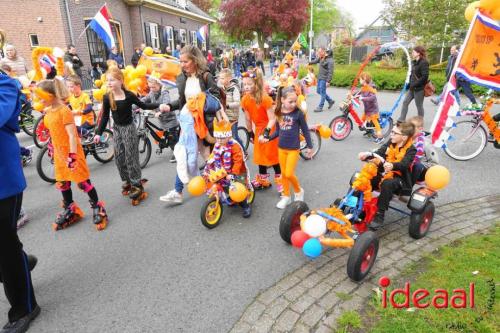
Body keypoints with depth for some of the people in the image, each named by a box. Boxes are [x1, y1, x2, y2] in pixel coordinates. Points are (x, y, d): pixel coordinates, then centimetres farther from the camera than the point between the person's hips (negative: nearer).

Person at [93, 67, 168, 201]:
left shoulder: (129, 95, -15)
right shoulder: (107, 97, -8)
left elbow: (143, 105, -2)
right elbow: (105, 116, 0)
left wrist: (159, 105, -14)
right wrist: (99, 133, -1)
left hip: (129, 128, -4)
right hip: (117, 129, 4)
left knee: (131, 157, -2)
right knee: (119, 157, 9)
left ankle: (137, 184, 9)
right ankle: (127, 181, 27)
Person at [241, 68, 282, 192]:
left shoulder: (265, 98, -26)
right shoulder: (245, 100, -9)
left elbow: (272, 118, -25)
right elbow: (248, 119, 2)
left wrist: (267, 130, -39)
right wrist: (251, 133, 10)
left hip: (270, 130, -6)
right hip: (258, 129, 6)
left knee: (273, 156, 1)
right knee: (261, 156, 15)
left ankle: (280, 181, 16)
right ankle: (263, 180, 31)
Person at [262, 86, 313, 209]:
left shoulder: (298, 113, -13)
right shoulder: (279, 112, -2)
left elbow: (305, 130, -5)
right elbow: (278, 131, 9)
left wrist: (309, 146, -1)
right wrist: (267, 138, -3)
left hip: (293, 148, -4)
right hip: (281, 147, 4)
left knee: (289, 174, -6)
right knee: (283, 174, 13)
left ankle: (299, 191, 22)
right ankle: (286, 196, 29)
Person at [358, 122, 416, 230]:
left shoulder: (411, 149, -8)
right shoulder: (390, 143, 10)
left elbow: (404, 164, -26)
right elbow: (379, 153, -1)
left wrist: (392, 165, -47)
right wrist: (367, 155, -22)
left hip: (400, 178, -6)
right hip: (385, 173, 6)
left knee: (387, 184, -38)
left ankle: (379, 216, -30)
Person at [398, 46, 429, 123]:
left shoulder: (424, 63, -15)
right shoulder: (414, 62, 10)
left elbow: (425, 76, -22)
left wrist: (415, 84, -22)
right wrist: (409, 83, 7)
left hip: (419, 88, -9)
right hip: (412, 88, 9)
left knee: (419, 105, 3)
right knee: (405, 102, 7)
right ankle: (401, 120, 11)